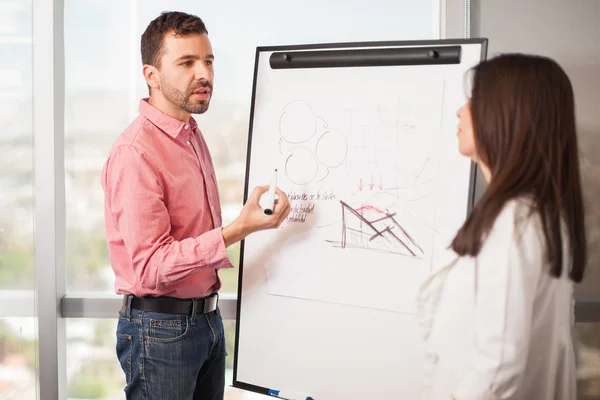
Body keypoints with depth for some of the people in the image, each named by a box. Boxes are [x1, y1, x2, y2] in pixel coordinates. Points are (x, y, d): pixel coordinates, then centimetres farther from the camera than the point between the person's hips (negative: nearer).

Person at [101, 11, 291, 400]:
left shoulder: (193, 135, 9)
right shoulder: (136, 152, -20)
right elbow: (150, 268, -25)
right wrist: (238, 230, -32)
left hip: (208, 319, 8)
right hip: (161, 327, -8)